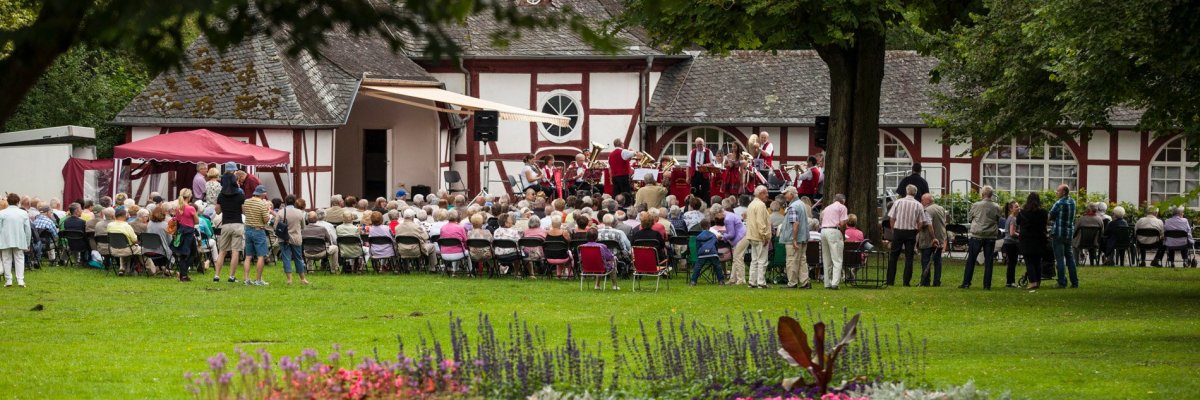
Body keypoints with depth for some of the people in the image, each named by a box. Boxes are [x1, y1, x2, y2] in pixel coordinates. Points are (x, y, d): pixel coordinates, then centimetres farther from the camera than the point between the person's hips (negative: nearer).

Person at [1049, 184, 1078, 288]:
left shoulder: (1059, 203, -14)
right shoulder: (1072, 202, 7)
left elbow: (1050, 217, -10)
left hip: (1058, 233, -7)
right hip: (1069, 233, 7)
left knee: (1059, 258, -3)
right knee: (1070, 257, 12)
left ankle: (1062, 282, -6)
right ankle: (1074, 282, 11)